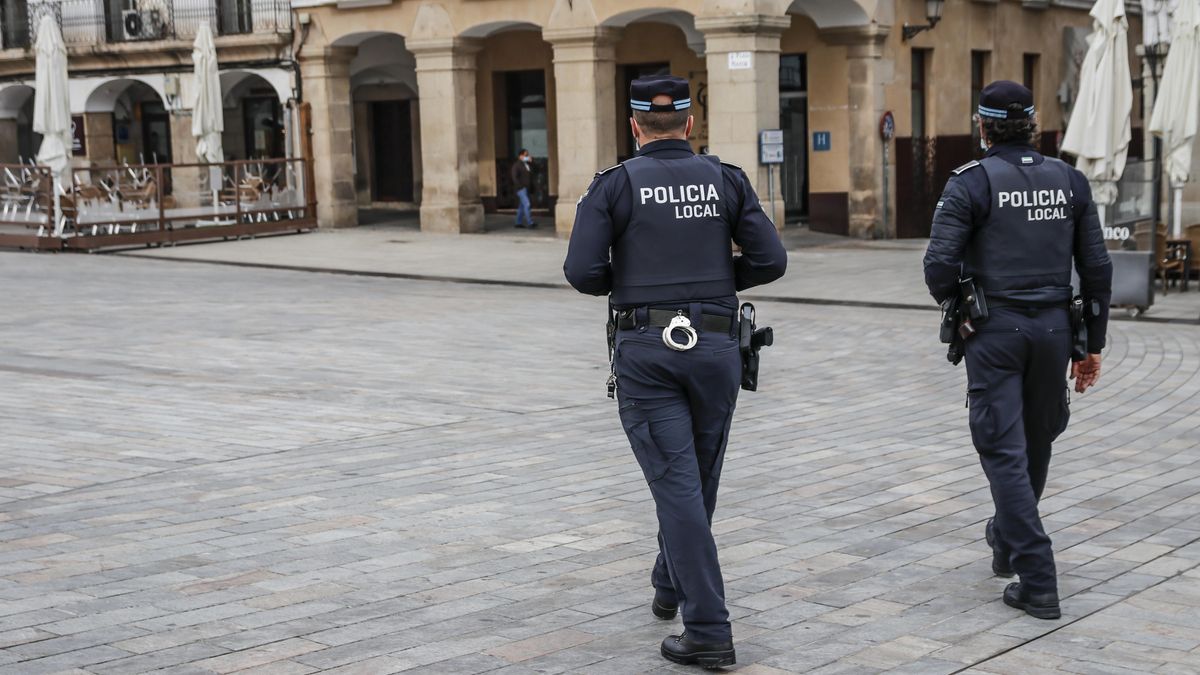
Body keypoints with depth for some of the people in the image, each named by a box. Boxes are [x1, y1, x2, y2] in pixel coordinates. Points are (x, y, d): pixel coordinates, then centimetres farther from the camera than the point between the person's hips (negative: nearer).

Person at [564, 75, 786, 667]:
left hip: (645, 350, -3)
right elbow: (770, 260, -2)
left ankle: (709, 631, -7)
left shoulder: (614, 185, -2)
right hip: (714, 348, 3)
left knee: (677, 484, -4)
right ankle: (670, 586, 40)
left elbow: (582, 271, -10)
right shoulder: (725, 180, 4)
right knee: (698, 479, 20)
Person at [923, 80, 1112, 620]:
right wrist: (1093, 344, 12)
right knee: (1036, 444, 21)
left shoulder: (972, 182, -8)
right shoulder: (1069, 181, 4)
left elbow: (940, 264, -16)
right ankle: (1007, 543, 42)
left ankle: (1037, 582, -6)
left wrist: (952, 302, 7)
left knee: (1005, 453, 0)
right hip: (1053, 329, 4)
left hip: (995, 331, -4)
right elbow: (1096, 268, 4)